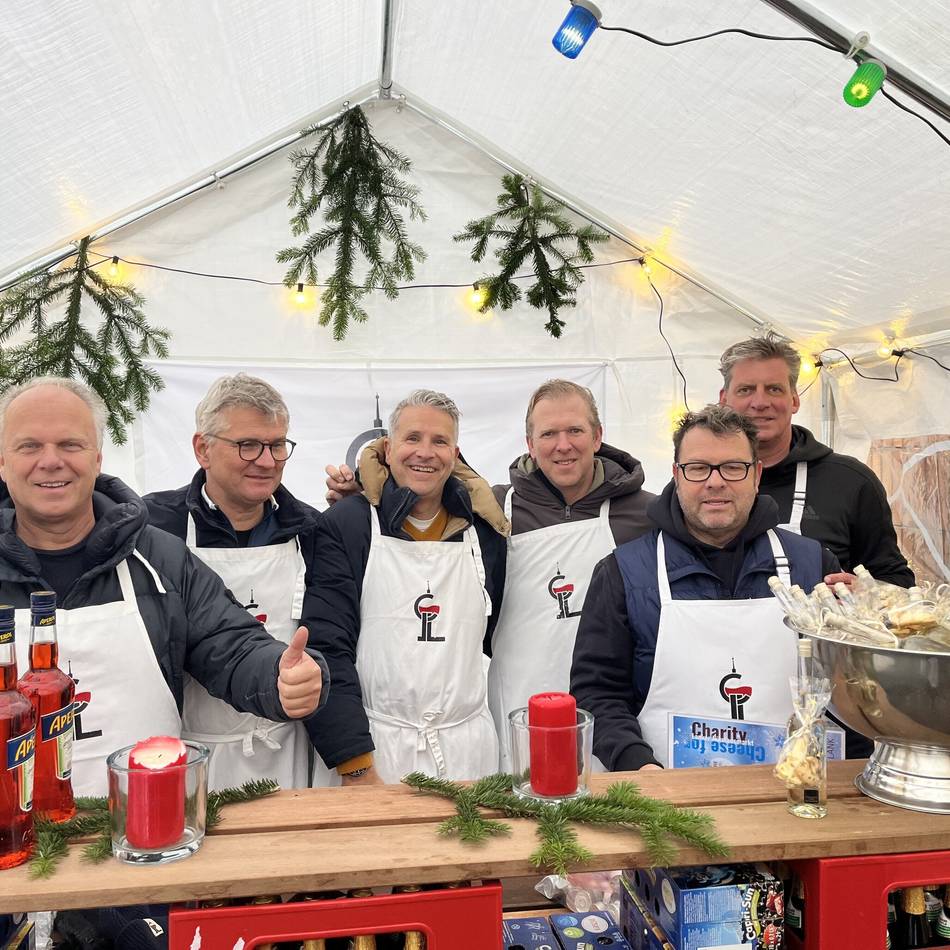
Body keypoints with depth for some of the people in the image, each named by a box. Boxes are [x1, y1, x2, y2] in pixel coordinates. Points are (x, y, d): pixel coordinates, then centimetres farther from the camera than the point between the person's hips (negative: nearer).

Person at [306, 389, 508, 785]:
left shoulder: (484, 528, 4)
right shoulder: (344, 524, -7)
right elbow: (327, 649, -11)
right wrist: (356, 767, -14)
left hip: (469, 747, 3)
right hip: (372, 745, -3)